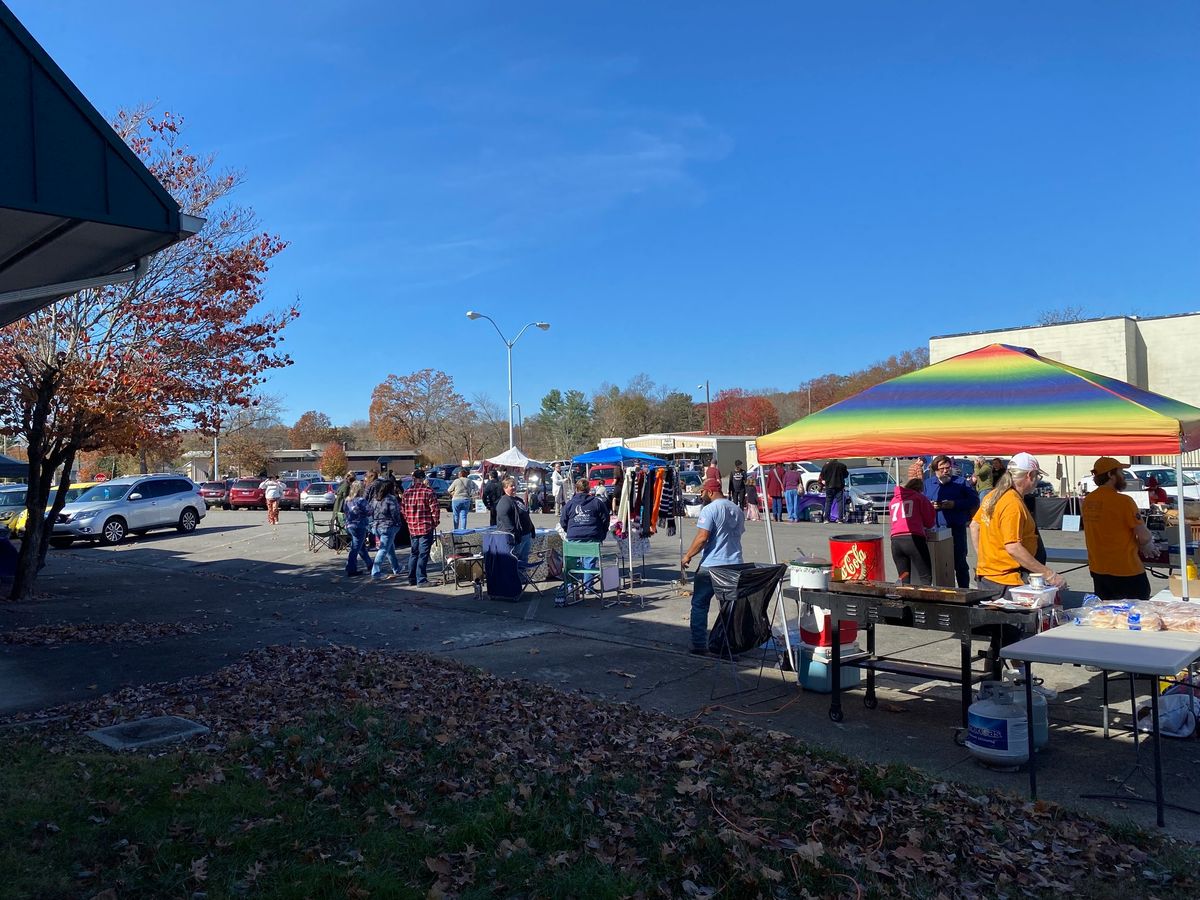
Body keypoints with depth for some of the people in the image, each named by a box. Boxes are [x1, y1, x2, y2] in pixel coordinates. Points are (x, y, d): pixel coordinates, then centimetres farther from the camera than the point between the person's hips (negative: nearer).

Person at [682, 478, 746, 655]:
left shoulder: (710, 509, -12)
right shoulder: (737, 510, 12)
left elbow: (702, 537, -18)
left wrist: (688, 555, -8)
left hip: (711, 566, -7)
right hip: (735, 565, 7)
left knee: (700, 604, 4)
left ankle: (699, 645, 3)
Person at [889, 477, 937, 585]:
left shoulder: (893, 500, 23)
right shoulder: (919, 497, 12)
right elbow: (929, 521, 14)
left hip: (895, 540, 4)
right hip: (913, 539, -4)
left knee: (904, 579, 8)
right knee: (926, 577, -1)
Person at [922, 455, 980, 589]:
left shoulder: (960, 482, 4)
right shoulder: (928, 483, 11)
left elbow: (974, 500, -3)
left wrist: (955, 504, -14)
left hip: (957, 529, -2)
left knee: (960, 563, 4)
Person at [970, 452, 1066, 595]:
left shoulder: (993, 495, 8)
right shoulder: (1013, 504, -20)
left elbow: (974, 526, 18)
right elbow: (1013, 548, -26)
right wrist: (1048, 574, -23)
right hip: (1005, 583, -10)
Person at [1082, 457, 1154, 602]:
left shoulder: (1087, 501, 3)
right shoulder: (1123, 501, -17)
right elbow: (1145, 537, -17)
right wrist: (1142, 546, 5)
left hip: (1098, 571, 7)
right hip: (1126, 572, -7)